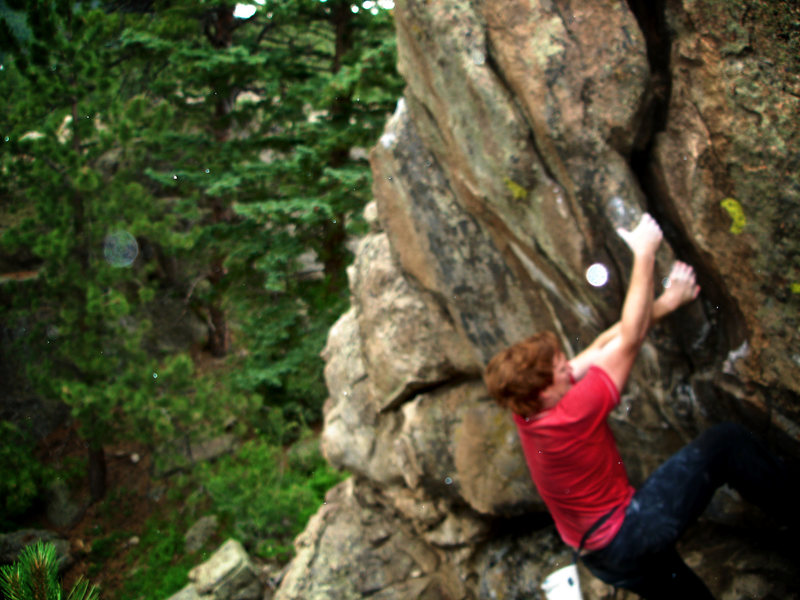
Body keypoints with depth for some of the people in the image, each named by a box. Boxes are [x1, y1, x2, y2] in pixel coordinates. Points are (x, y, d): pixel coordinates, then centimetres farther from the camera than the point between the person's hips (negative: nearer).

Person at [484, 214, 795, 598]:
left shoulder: (529, 409, -6)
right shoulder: (567, 415, -31)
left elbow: (604, 345, -2)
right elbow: (629, 340, -23)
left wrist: (665, 303, -2)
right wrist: (644, 255, -16)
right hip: (628, 531, -9)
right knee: (724, 442, -8)